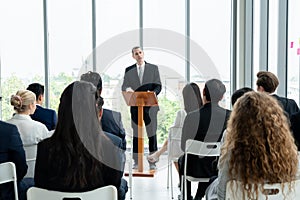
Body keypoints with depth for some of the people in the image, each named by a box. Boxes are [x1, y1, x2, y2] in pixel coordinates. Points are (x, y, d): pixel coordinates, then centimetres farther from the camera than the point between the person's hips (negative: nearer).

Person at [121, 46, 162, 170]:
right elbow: (124, 86, 7)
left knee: (152, 134, -1)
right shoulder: (129, 70, 10)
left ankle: (152, 162, 7)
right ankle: (136, 162, 13)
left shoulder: (153, 68, 7)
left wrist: (153, 93, -19)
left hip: (150, 105, -1)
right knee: (136, 134, 6)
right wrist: (127, 89, -17)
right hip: (135, 106, 1)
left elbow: (158, 86, 3)